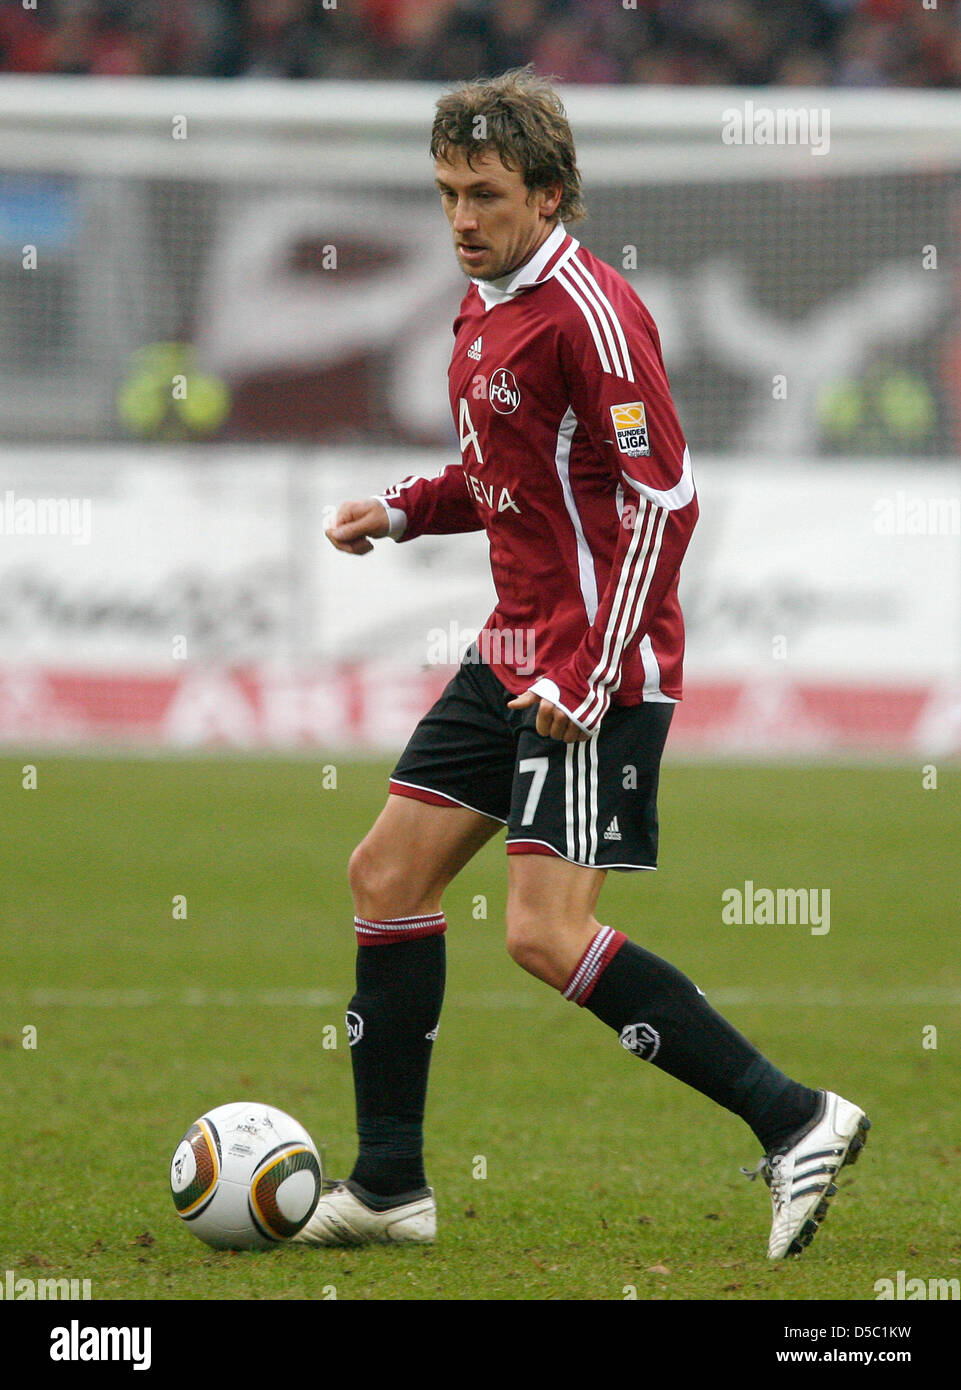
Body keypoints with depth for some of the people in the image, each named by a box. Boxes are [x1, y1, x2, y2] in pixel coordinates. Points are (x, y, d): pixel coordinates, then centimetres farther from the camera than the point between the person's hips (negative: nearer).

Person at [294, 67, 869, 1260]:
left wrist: (590, 677, -22)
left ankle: (793, 1122, -11)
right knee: (388, 874, 9)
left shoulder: (588, 311, -16)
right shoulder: (485, 313, 13)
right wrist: (407, 510, 9)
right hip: (513, 657, 10)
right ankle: (388, 1186, 18)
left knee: (546, 935, -16)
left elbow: (665, 496, -20)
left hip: (599, 671, -10)